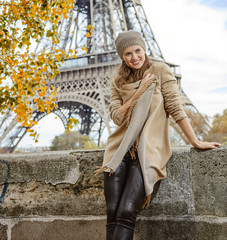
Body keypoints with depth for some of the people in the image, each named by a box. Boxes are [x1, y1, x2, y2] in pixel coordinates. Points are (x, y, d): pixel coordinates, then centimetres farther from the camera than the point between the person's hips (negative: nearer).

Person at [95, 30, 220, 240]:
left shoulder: (160, 71, 5)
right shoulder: (118, 83, 16)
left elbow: (175, 107, 1)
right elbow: (117, 117, 2)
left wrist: (196, 142, -2)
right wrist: (140, 91, -4)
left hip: (148, 151, -3)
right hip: (121, 150, 4)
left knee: (127, 212, -21)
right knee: (112, 214, -13)